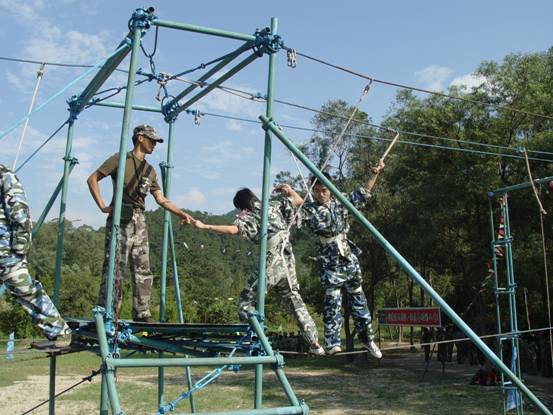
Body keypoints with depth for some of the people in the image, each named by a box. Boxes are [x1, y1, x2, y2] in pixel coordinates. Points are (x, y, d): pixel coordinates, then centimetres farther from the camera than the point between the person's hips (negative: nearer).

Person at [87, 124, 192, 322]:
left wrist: (181, 213, 7)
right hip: (120, 220, -7)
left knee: (143, 271, 6)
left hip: (139, 223, 7)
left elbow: (161, 199, 17)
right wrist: (102, 206, -6)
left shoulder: (150, 170, 20)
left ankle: (142, 315, 13)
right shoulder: (120, 159, 1)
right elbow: (92, 179, 0)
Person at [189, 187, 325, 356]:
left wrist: (204, 226, -19)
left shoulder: (249, 217, -4)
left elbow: (232, 230, -21)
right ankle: (314, 344, 16)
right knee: (295, 300, 16)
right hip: (288, 262, 6)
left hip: (271, 264, -6)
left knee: (246, 300, 4)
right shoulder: (274, 205, 10)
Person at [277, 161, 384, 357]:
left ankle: (366, 337, 24)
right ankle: (332, 342, -3)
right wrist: (290, 193, -43)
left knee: (358, 297, 12)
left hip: (349, 258, 4)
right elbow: (297, 205, -23)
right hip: (329, 261, -4)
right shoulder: (310, 209, -3)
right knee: (332, 299, -10)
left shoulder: (340, 203, 7)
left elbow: (364, 193, 15)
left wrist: (375, 173, 11)